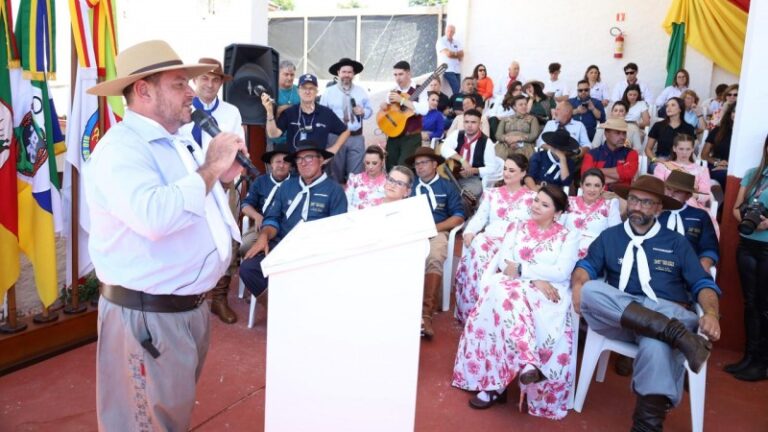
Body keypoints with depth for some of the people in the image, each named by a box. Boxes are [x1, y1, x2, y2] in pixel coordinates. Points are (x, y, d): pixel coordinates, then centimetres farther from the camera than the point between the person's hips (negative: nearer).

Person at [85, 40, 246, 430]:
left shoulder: (179, 142, 11)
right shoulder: (120, 147, -19)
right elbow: (154, 216, -37)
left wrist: (221, 179, 5)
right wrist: (209, 169, -25)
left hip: (192, 306, 9)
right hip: (146, 315, -9)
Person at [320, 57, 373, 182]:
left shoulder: (361, 92, 10)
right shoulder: (329, 92, 3)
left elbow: (369, 110, 13)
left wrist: (363, 112, -8)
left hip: (356, 137, 2)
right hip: (335, 136, -2)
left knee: (356, 173, 4)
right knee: (336, 171, 7)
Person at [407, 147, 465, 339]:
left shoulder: (447, 187, 18)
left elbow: (459, 216, 8)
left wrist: (435, 227, -7)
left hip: (436, 232, -1)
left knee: (434, 259, -35)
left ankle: (426, 312, -42)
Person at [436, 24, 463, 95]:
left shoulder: (457, 42, 16)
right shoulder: (441, 41, -1)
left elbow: (461, 55, 4)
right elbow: (448, 54, -12)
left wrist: (452, 53, -7)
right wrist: (457, 54, 3)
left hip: (457, 70, 6)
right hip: (447, 69, -5)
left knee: (457, 89, -3)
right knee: (456, 88, -21)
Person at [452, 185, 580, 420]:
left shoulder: (569, 237, 12)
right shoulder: (517, 228, 18)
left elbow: (561, 272, -4)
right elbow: (504, 261, 4)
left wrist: (521, 268, -8)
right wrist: (535, 278, -10)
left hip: (549, 292, -2)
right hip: (513, 287, 2)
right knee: (507, 298, -37)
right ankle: (529, 364, -44)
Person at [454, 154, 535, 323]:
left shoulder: (532, 197, 14)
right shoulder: (491, 194, 23)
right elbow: (479, 217, 13)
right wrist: (469, 231, -7)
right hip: (490, 239, 3)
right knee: (477, 246, -34)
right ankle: (473, 308, -27)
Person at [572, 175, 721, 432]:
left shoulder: (677, 242, 18)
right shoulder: (609, 237, 20)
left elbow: (702, 283, 11)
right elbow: (587, 266, 9)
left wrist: (711, 313, -11)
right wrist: (578, 286, -16)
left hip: (668, 315, -1)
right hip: (617, 318, 2)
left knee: (657, 345, -39)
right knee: (590, 290, -32)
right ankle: (676, 335, -37)